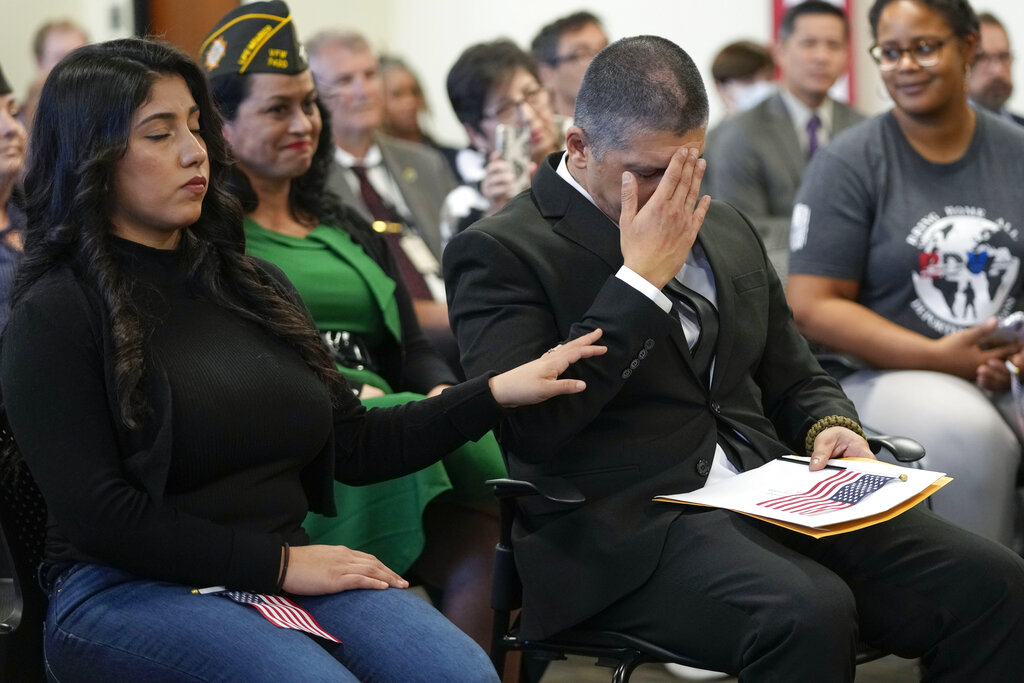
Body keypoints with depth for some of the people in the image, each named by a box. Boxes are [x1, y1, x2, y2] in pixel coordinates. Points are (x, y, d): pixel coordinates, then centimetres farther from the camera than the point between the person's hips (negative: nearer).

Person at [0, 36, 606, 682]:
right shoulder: (55, 314, -4)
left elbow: (353, 448, 14)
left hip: (286, 572, 6)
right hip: (127, 592, -5)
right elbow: (96, 512, -11)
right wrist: (280, 563, -13)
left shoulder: (254, 286, 16)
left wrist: (497, 392, 3)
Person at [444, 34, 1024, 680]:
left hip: (773, 497, 7)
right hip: (628, 529, -7)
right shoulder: (498, 252, -2)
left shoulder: (725, 227, 20)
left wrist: (830, 426, 3)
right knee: (808, 615, -36)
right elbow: (530, 427, -15)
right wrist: (641, 280, -13)